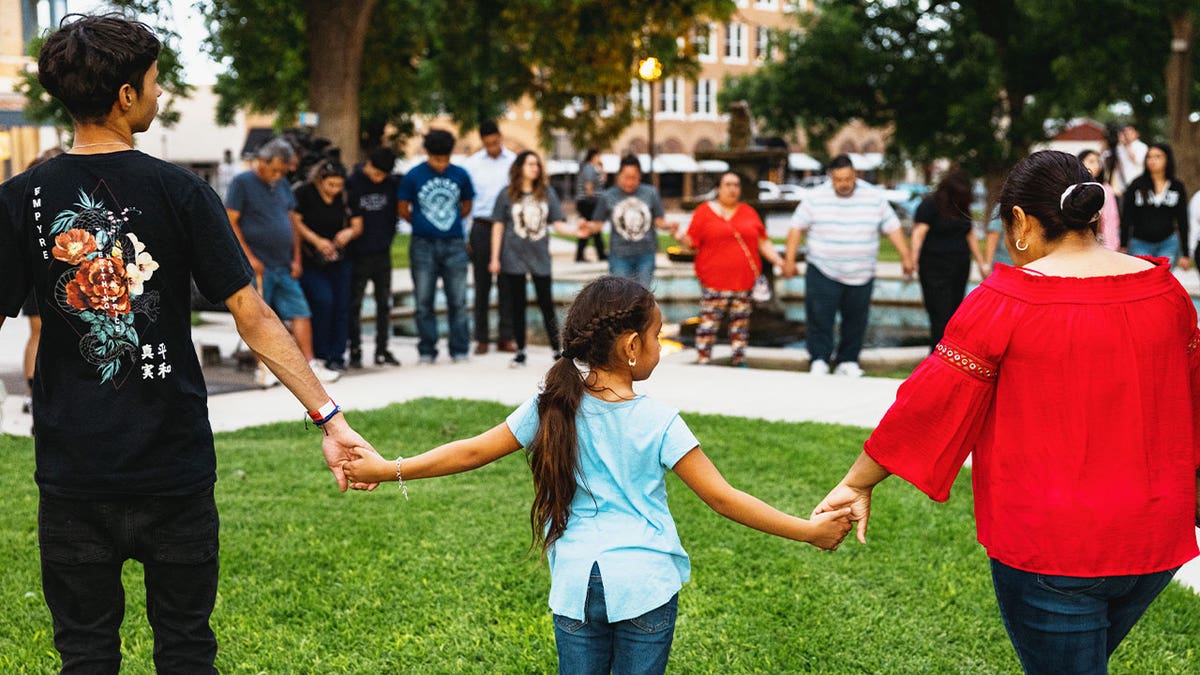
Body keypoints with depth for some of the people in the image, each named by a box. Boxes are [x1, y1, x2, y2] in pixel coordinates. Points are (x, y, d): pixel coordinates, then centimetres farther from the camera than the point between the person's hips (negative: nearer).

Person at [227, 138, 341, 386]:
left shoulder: (282, 186, 15)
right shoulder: (241, 183, -5)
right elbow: (230, 223, -9)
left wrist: (296, 259, 10)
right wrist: (249, 258, -14)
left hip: (283, 266, 6)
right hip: (257, 266, -6)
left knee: (301, 313, 1)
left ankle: (310, 365, 4)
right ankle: (264, 369, 7)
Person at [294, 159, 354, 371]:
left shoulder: (343, 197, 7)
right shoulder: (304, 192, -5)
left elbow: (357, 227, 13)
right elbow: (295, 222, -9)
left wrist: (350, 232, -10)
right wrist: (316, 240, -17)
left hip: (339, 261, 4)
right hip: (311, 262, -4)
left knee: (341, 305, -2)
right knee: (323, 300, -19)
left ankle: (337, 356, 7)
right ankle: (319, 354, -6)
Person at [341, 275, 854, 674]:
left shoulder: (552, 409, -2)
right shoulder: (658, 423, -10)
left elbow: (473, 452, 2)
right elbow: (722, 498, -10)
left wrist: (388, 470, 13)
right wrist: (809, 531, -5)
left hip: (576, 583, 3)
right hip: (646, 584, -2)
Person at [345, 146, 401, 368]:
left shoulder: (393, 183, 0)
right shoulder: (352, 183, -8)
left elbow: (399, 210, 12)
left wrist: (389, 235, 7)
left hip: (382, 252, 3)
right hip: (358, 253, -3)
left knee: (384, 303, 8)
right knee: (355, 304, 2)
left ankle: (382, 350, 15)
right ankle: (355, 351, 8)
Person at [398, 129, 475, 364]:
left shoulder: (460, 175, 3)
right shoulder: (413, 176, -2)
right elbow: (404, 210, 7)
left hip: (454, 245, 1)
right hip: (423, 246, -1)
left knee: (458, 301, 2)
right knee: (424, 302, 3)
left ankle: (459, 350, 11)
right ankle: (427, 351, 11)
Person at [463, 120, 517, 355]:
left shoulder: (514, 161, 4)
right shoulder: (473, 163, 5)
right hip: (481, 227, 0)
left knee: (507, 285, 4)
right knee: (481, 285, 4)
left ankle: (506, 337, 11)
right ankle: (481, 338, 10)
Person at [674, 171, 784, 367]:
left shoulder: (748, 212, 15)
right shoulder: (704, 211, 4)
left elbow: (763, 243, 15)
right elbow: (692, 242, 1)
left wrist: (780, 262, 6)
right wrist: (680, 238, -20)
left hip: (745, 280, 4)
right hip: (714, 281, -4)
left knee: (741, 322, 7)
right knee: (708, 322, -8)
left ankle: (740, 362, 15)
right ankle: (703, 362, -3)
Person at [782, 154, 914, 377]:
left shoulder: (874, 197, 3)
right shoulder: (816, 197, -1)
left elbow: (892, 227, 7)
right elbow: (797, 227, 2)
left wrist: (905, 256, 2)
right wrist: (790, 260, -3)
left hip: (861, 274, 2)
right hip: (823, 272, -2)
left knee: (855, 320, 5)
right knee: (820, 317, -8)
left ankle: (848, 361, 15)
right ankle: (819, 360, -2)